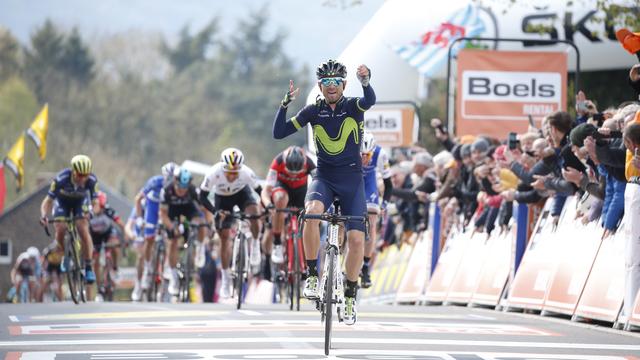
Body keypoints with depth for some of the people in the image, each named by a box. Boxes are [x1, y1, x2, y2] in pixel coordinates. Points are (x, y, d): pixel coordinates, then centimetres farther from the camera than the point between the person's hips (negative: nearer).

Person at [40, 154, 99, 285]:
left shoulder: (92, 180, -32)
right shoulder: (61, 179, -37)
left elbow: (95, 201, -22)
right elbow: (48, 200, -30)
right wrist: (44, 216, -48)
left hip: (80, 201, 0)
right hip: (62, 201, 0)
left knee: (83, 230, -18)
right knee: (60, 231, -18)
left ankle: (89, 267, -7)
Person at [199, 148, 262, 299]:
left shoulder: (247, 173, -35)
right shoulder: (214, 173, -36)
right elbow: (203, 197, -28)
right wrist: (215, 212, -41)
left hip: (242, 192, 0)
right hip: (222, 198, 0)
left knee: (253, 212, -32)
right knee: (224, 236, -3)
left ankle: (255, 244, -3)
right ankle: (225, 278, 9)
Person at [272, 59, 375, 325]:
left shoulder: (353, 107, -5)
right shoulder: (314, 110, -1)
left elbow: (370, 100, -29)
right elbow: (279, 133, -6)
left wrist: (365, 81, -52)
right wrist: (286, 103, -21)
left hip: (352, 180, 0)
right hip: (323, 177, 0)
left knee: (356, 239, -10)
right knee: (312, 213, -33)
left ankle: (350, 294, 11)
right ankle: (312, 274, -19)